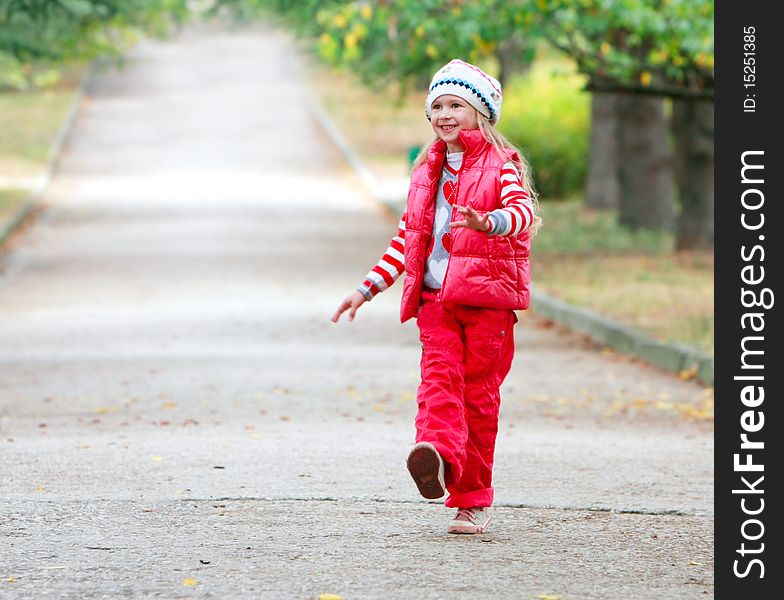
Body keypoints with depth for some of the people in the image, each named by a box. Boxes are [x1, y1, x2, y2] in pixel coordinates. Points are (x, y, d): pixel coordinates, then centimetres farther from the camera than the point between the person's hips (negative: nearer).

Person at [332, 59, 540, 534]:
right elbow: (407, 236, 25)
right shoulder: (429, 170, 19)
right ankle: (439, 456, -41)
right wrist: (368, 288, 20)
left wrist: (489, 222, -41)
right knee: (440, 375, -18)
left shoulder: (501, 164, 1)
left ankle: (473, 499, 4)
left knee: (478, 392, -2)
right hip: (436, 297, 4)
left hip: (487, 297, -4)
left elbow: (523, 209, -19)